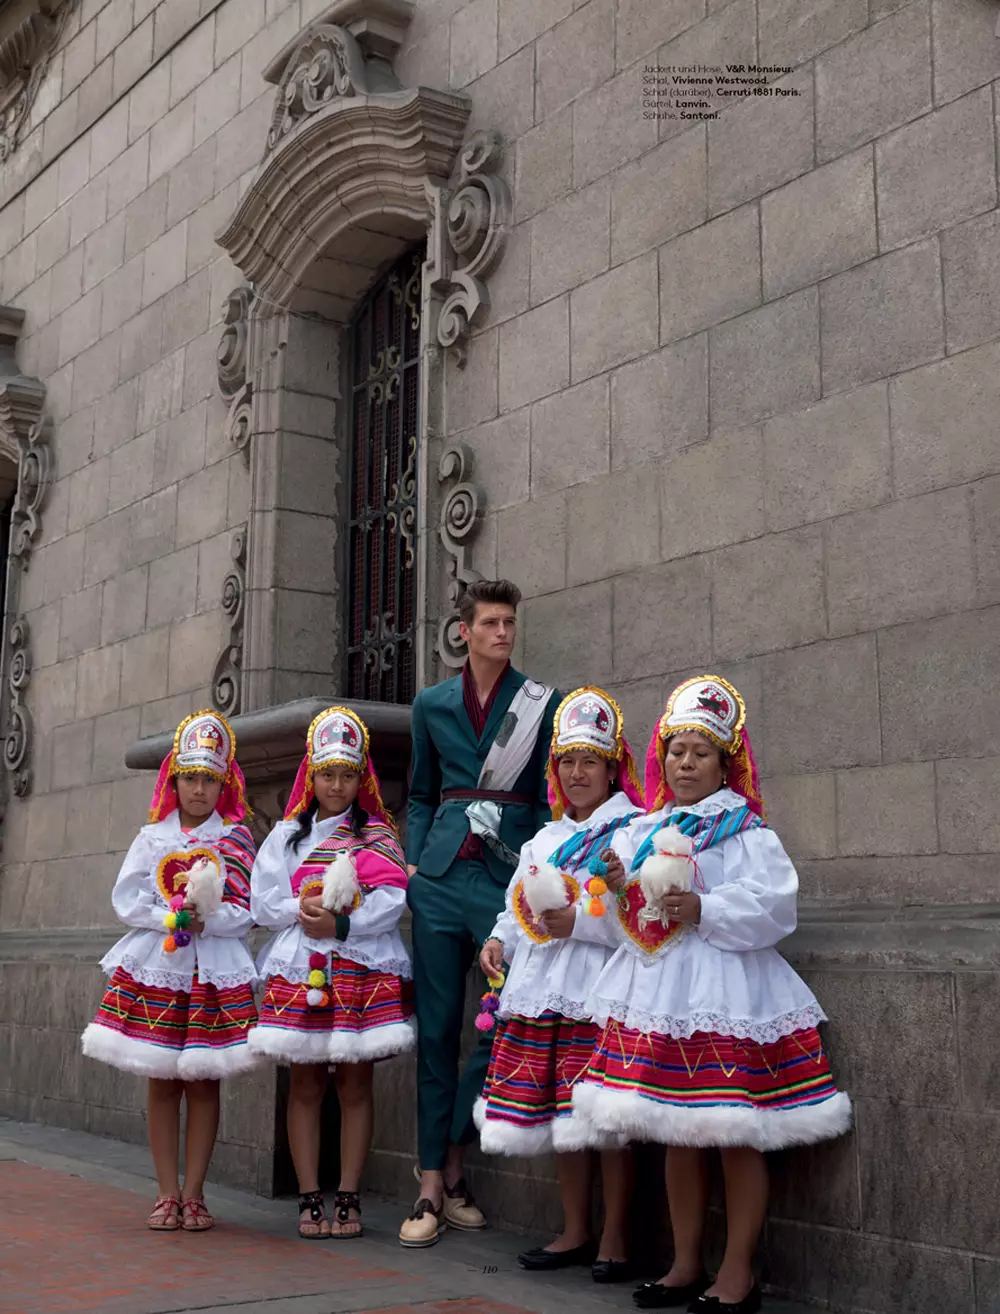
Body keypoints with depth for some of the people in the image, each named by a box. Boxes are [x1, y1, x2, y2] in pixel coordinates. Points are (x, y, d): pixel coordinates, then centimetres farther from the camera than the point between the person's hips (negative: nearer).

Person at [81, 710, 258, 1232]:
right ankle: (168, 1194, 11)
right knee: (162, 1081, 3)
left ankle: (193, 1194, 10)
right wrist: (172, 917, -12)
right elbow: (127, 900, 1)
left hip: (214, 970, -1)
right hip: (155, 966, 1)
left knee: (203, 1081, 1)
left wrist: (206, 920, -18)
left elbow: (247, 910, -3)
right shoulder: (152, 837, 8)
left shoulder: (236, 840, 4)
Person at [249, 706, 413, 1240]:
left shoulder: (379, 835, 9)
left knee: (355, 1082, 0)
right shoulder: (287, 834, 13)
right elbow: (264, 903, 4)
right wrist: (304, 909, -12)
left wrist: (339, 923, -15)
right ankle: (309, 1200, 7)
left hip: (364, 967, -1)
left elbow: (391, 902, -4)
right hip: (300, 969, 1)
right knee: (306, 1083, 1)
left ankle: (348, 1199, 7)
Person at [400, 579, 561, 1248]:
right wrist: (414, 860, 6)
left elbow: (550, 800, 3)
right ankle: (434, 1186, 8)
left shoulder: (543, 705, 5)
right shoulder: (432, 705, 13)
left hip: (508, 877, -2)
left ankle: (451, 1158, 12)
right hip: (441, 876, 2)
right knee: (436, 1028, 3)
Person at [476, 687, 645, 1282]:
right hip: (542, 991, 6)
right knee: (558, 1116, 10)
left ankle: (613, 1239, 9)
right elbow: (519, 904, 23)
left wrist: (578, 922, -19)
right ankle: (575, 1233, 23)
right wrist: (500, 940, 4)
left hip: (601, 990, -6)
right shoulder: (545, 839, 20)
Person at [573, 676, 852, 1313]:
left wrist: (704, 910, -22)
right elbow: (628, 916, 18)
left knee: (735, 1136, -1)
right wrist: (617, 896, -2)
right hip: (660, 989, 6)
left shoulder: (745, 831, -3)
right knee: (677, 1135, 11)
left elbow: (771, 904, -15)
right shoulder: (644, 830, 14)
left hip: (725, 991, -5)